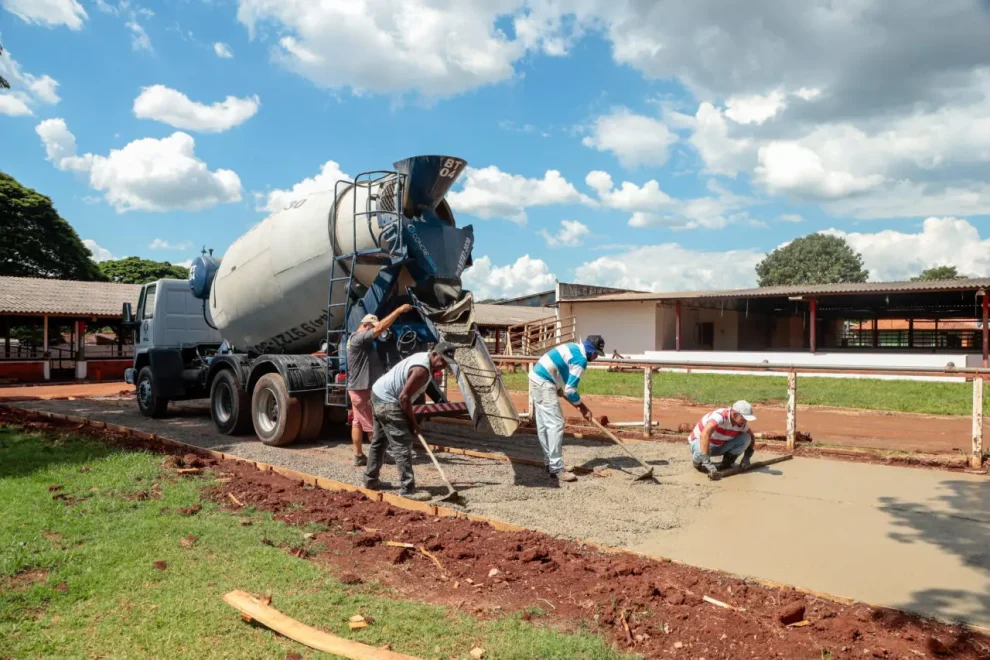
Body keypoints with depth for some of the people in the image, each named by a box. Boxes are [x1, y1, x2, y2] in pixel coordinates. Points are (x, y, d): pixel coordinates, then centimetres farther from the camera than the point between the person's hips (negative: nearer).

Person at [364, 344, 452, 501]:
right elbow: (404, 397, -23)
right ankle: (407, 490, -11)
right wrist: (413, 422, -13)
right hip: (388, 401, -11)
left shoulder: (423, 357, 9)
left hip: (379, 395, 11)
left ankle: (370, 480, 33)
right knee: (402, 445, -11)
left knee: (379, 441, 21)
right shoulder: (422, 370, -22)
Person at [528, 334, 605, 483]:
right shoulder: (581, 358, -14)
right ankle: (556, 469, -7)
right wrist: (583, 408, -3)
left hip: (537, 378, 11)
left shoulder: (574, 348, 15)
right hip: (544, 383, -11)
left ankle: (550, 463, 22)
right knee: (556, 424, -9)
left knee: (543, 425, 14)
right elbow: (570, 390, -16)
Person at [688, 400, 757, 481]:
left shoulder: (742, 424, -14)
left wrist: (747, 457, -10)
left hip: (720, 446, 5)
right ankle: (697, 461, -3)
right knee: (701, 452, -41)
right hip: (699, 441, -5)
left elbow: (750, 437, 6)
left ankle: (727, 462, 2)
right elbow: (704, 435, -50)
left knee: (745, 438, -18)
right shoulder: (719, 416, -36)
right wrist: (707, 462, -55)